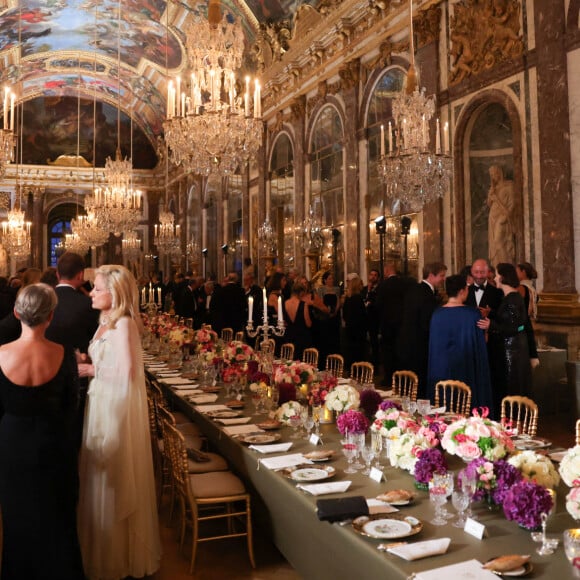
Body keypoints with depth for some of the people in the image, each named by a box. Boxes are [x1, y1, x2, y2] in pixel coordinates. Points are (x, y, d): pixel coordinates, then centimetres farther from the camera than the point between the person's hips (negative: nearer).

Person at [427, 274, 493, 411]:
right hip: (467, 368, -3)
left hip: (442, 369, 3)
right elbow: (480, 343, -4)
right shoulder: (473, 313, -12)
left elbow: (434, 345, 5)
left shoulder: (437, 314, -4)